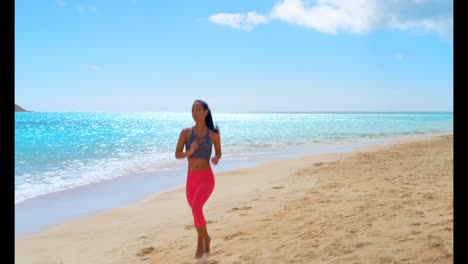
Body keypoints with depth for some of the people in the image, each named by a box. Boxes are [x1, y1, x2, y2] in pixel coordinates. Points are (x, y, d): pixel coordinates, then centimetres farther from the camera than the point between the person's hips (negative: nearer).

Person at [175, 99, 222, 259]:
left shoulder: (213, 134, -2)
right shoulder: (186, 132, -1)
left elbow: (218, 152, 12)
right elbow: (177, 155, -3)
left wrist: (216, 159, -11)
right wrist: (190, 152, -23)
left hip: (206, 178, -3)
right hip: (191, 179, 3)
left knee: (196, 209, -24)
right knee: (196, 212, 15)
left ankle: (200, 241, 3)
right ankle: (206, 238, 45)